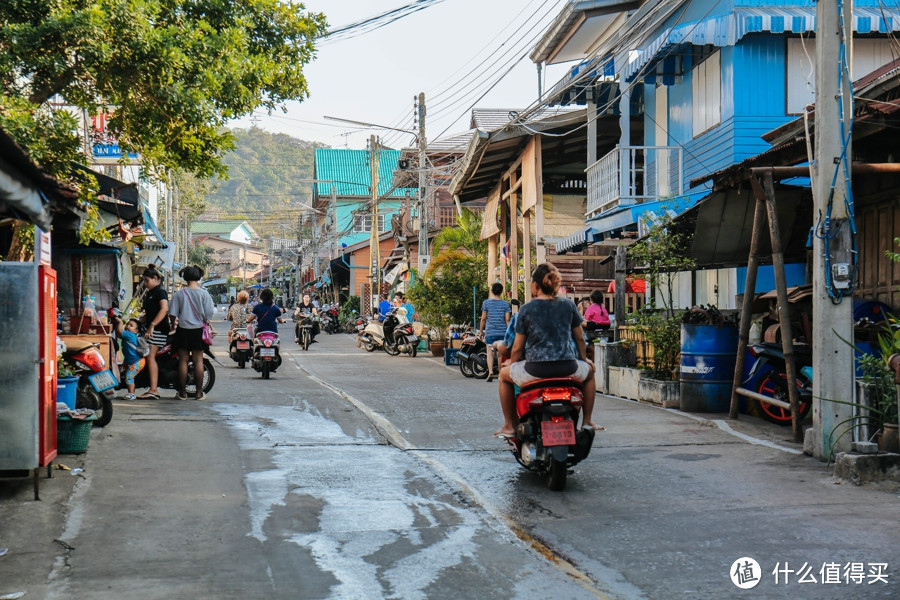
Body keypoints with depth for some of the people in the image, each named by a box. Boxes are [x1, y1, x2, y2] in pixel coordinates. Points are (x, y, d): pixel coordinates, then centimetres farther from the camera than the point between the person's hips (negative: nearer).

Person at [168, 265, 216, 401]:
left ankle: (182, 392, 8)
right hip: (198, 329, 0)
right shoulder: (204, 293, -7)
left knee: (183, 360, 6)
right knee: (198, 361, 5)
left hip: (183, 329, 0)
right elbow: (209, 313, -6)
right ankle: (199, 392, 5)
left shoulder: (179, 293, -5)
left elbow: (173, 313, -3)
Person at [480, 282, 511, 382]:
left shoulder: (486, 303, 0)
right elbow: (507, 320, 0)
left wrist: (481, 331, 12)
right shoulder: (505, 304, 3)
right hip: (502, 332, 1)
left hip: (490, 332, -1)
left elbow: (483, 319, 1)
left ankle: (490, 371, -17)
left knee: (490, 352, 0)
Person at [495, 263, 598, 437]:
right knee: (589, 371, 37)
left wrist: (511, 366, 22)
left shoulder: (526, 310, 0)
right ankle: (587, 421, 32)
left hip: (535, 370, -2)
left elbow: (518, 348, 4)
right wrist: (583, 360, 32)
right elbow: (580, 338, 14)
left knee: (504, 374, 30)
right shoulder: (568, 305, 5)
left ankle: (509, 425, 26)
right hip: (567, 368, 2)